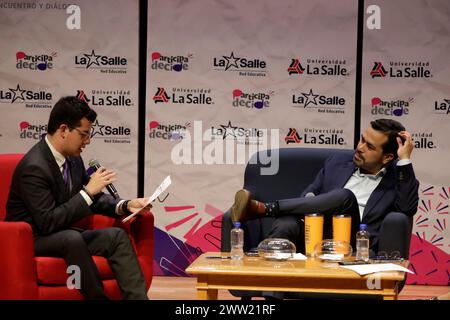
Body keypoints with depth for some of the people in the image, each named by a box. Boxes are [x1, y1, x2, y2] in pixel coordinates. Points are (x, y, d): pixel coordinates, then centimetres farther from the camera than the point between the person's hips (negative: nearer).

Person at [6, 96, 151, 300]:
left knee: (116, 235, -13)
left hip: (64, 236, 8)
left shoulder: (73, 158, 2)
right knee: (72, 238, -36)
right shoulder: (34, 167, -23)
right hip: (31, 240, -8)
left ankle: (137, 298, -21)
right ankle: (98, 297, -26)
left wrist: (125, 206, -4)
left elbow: (93, 199, 14)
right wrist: (88, 191, -25)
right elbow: (48, 223, -27)